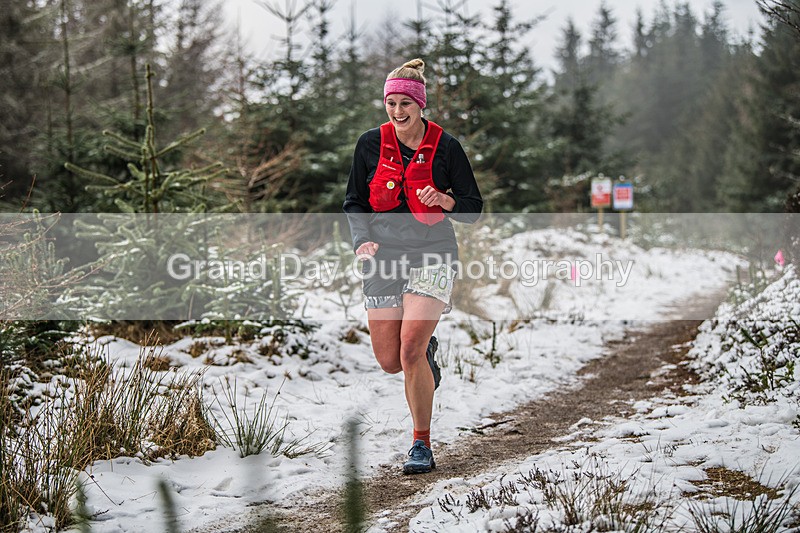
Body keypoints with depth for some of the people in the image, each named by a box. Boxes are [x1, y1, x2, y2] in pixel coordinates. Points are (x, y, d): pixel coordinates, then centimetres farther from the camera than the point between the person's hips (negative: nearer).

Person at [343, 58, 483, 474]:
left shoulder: (445, 147, -3)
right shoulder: (370, 144, 4)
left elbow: (473, 209, 2)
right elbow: (353, 202, 13)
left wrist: (445, 200, -18)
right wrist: (362, 239, -5)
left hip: (431, 256, -3)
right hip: (382, 257, 3)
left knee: (410, 349, -19)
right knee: (390, 361, 2)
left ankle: (422, 445, -4)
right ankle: (427, 351, 40)